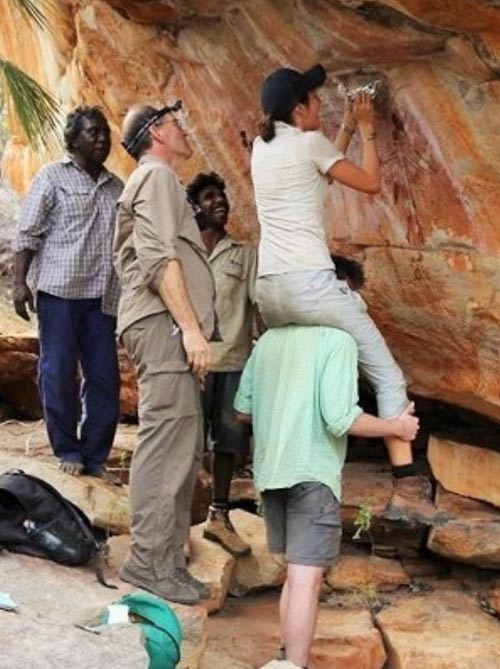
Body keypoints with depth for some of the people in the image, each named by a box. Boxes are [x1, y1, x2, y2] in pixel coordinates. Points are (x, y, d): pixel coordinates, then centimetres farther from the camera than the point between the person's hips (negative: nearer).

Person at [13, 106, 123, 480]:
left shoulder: (116, 187, 16)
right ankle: (68, 451, 13)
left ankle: (96, 456, 11)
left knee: (105, 377, 2)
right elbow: (27, 234, -2)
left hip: (102, 295, 4)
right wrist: (20, 282, -11)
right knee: (59, 372, 0)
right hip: (59, 290, -4)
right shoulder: (53, 177, 3)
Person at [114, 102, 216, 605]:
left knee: (183, 447, 8)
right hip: (164, 323, -11)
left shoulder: (158, 181, 30)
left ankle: (166, 558, 9)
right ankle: (149, 560, -13)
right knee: (167, 442, -14)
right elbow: (159, 257, -16)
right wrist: (191, 327, -20)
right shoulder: (157, 176, -2)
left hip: (168, 326, 11)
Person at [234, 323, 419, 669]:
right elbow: (340, 418, -17)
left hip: (270, 471, 7)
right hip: (312, 472, -7)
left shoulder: (269, 340, 10)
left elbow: (243, 409, 14)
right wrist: (397, 427, -3)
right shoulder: (338, 339, -9)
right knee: (306, 579, -3)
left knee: (297, 573, 18)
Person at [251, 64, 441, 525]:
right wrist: (368, 130, 15)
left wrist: (349, 127, 32)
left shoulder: (261, 148, 17)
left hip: (269, 289, 8)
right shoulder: (309, 142, -3)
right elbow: (371, 182, 4)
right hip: (309, 284, -7)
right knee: (387, 376, -2)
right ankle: (406, 487, -9)